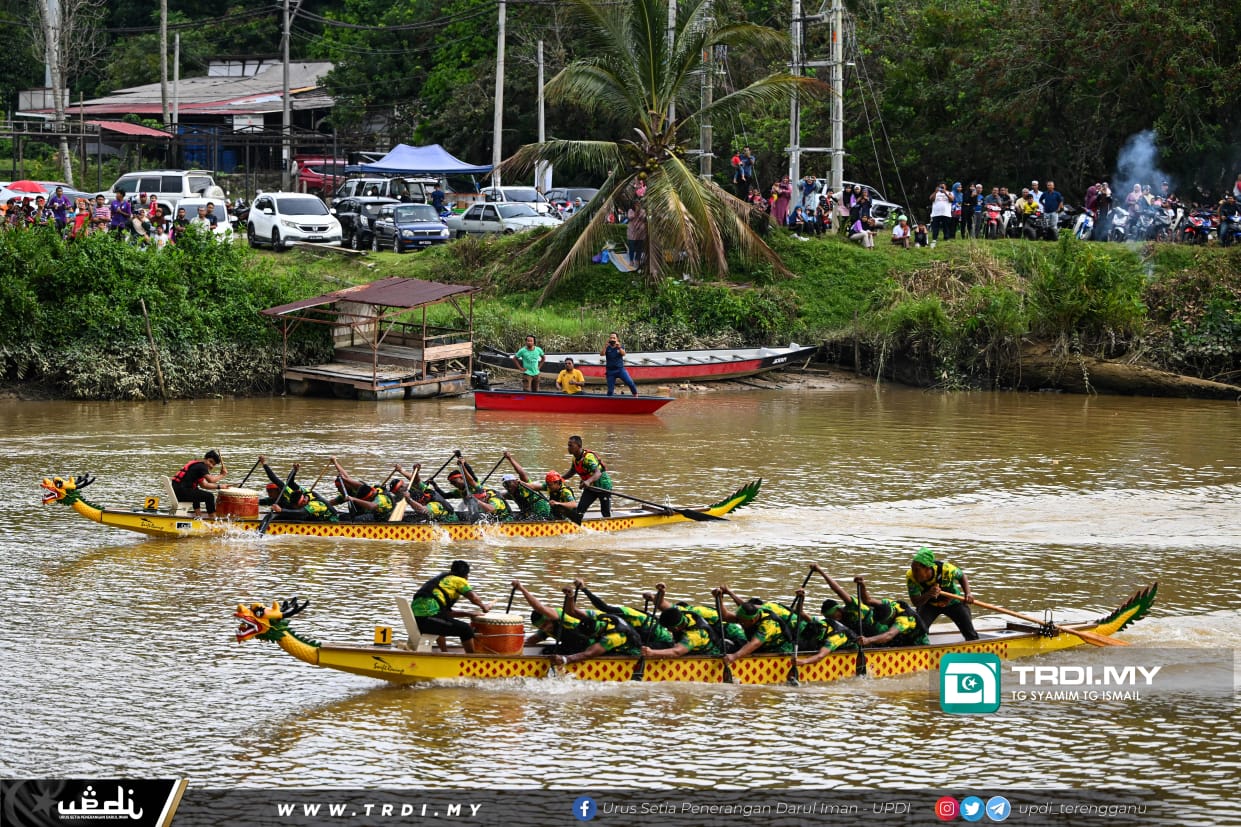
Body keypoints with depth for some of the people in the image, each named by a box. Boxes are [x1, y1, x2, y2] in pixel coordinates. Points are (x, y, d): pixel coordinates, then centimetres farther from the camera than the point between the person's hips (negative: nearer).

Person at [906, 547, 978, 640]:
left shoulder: (946, 570, -33)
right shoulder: (911, 577, -30)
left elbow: (961, 576, -10)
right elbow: (916, 603, -28)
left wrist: (968, 594, -26)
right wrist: (928, 595, -49)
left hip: (953, 602, 0)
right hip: (929, 604, 0)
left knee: (971, 635, 1)